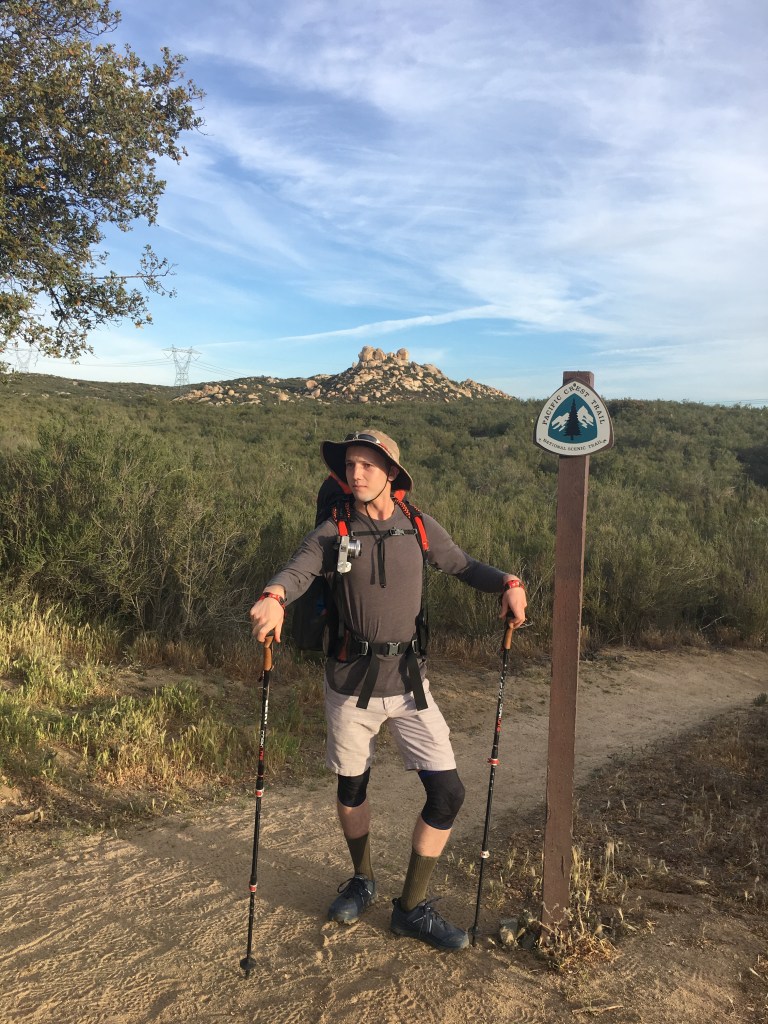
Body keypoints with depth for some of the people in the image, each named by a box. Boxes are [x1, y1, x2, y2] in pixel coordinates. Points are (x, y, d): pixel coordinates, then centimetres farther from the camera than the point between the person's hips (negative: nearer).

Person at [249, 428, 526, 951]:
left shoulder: (420, 529, -1)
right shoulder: (333, 533, -4)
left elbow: (464, 566, 10)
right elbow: (297, 572, -19)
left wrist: (508, 582, -10)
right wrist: (273, 597, -42)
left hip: (409, 679, 1)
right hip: (351, 679, 0)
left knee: (448, 792, -4)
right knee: (351, 787, 15)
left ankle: (413, 908, 17)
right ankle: (362, 880, 44)